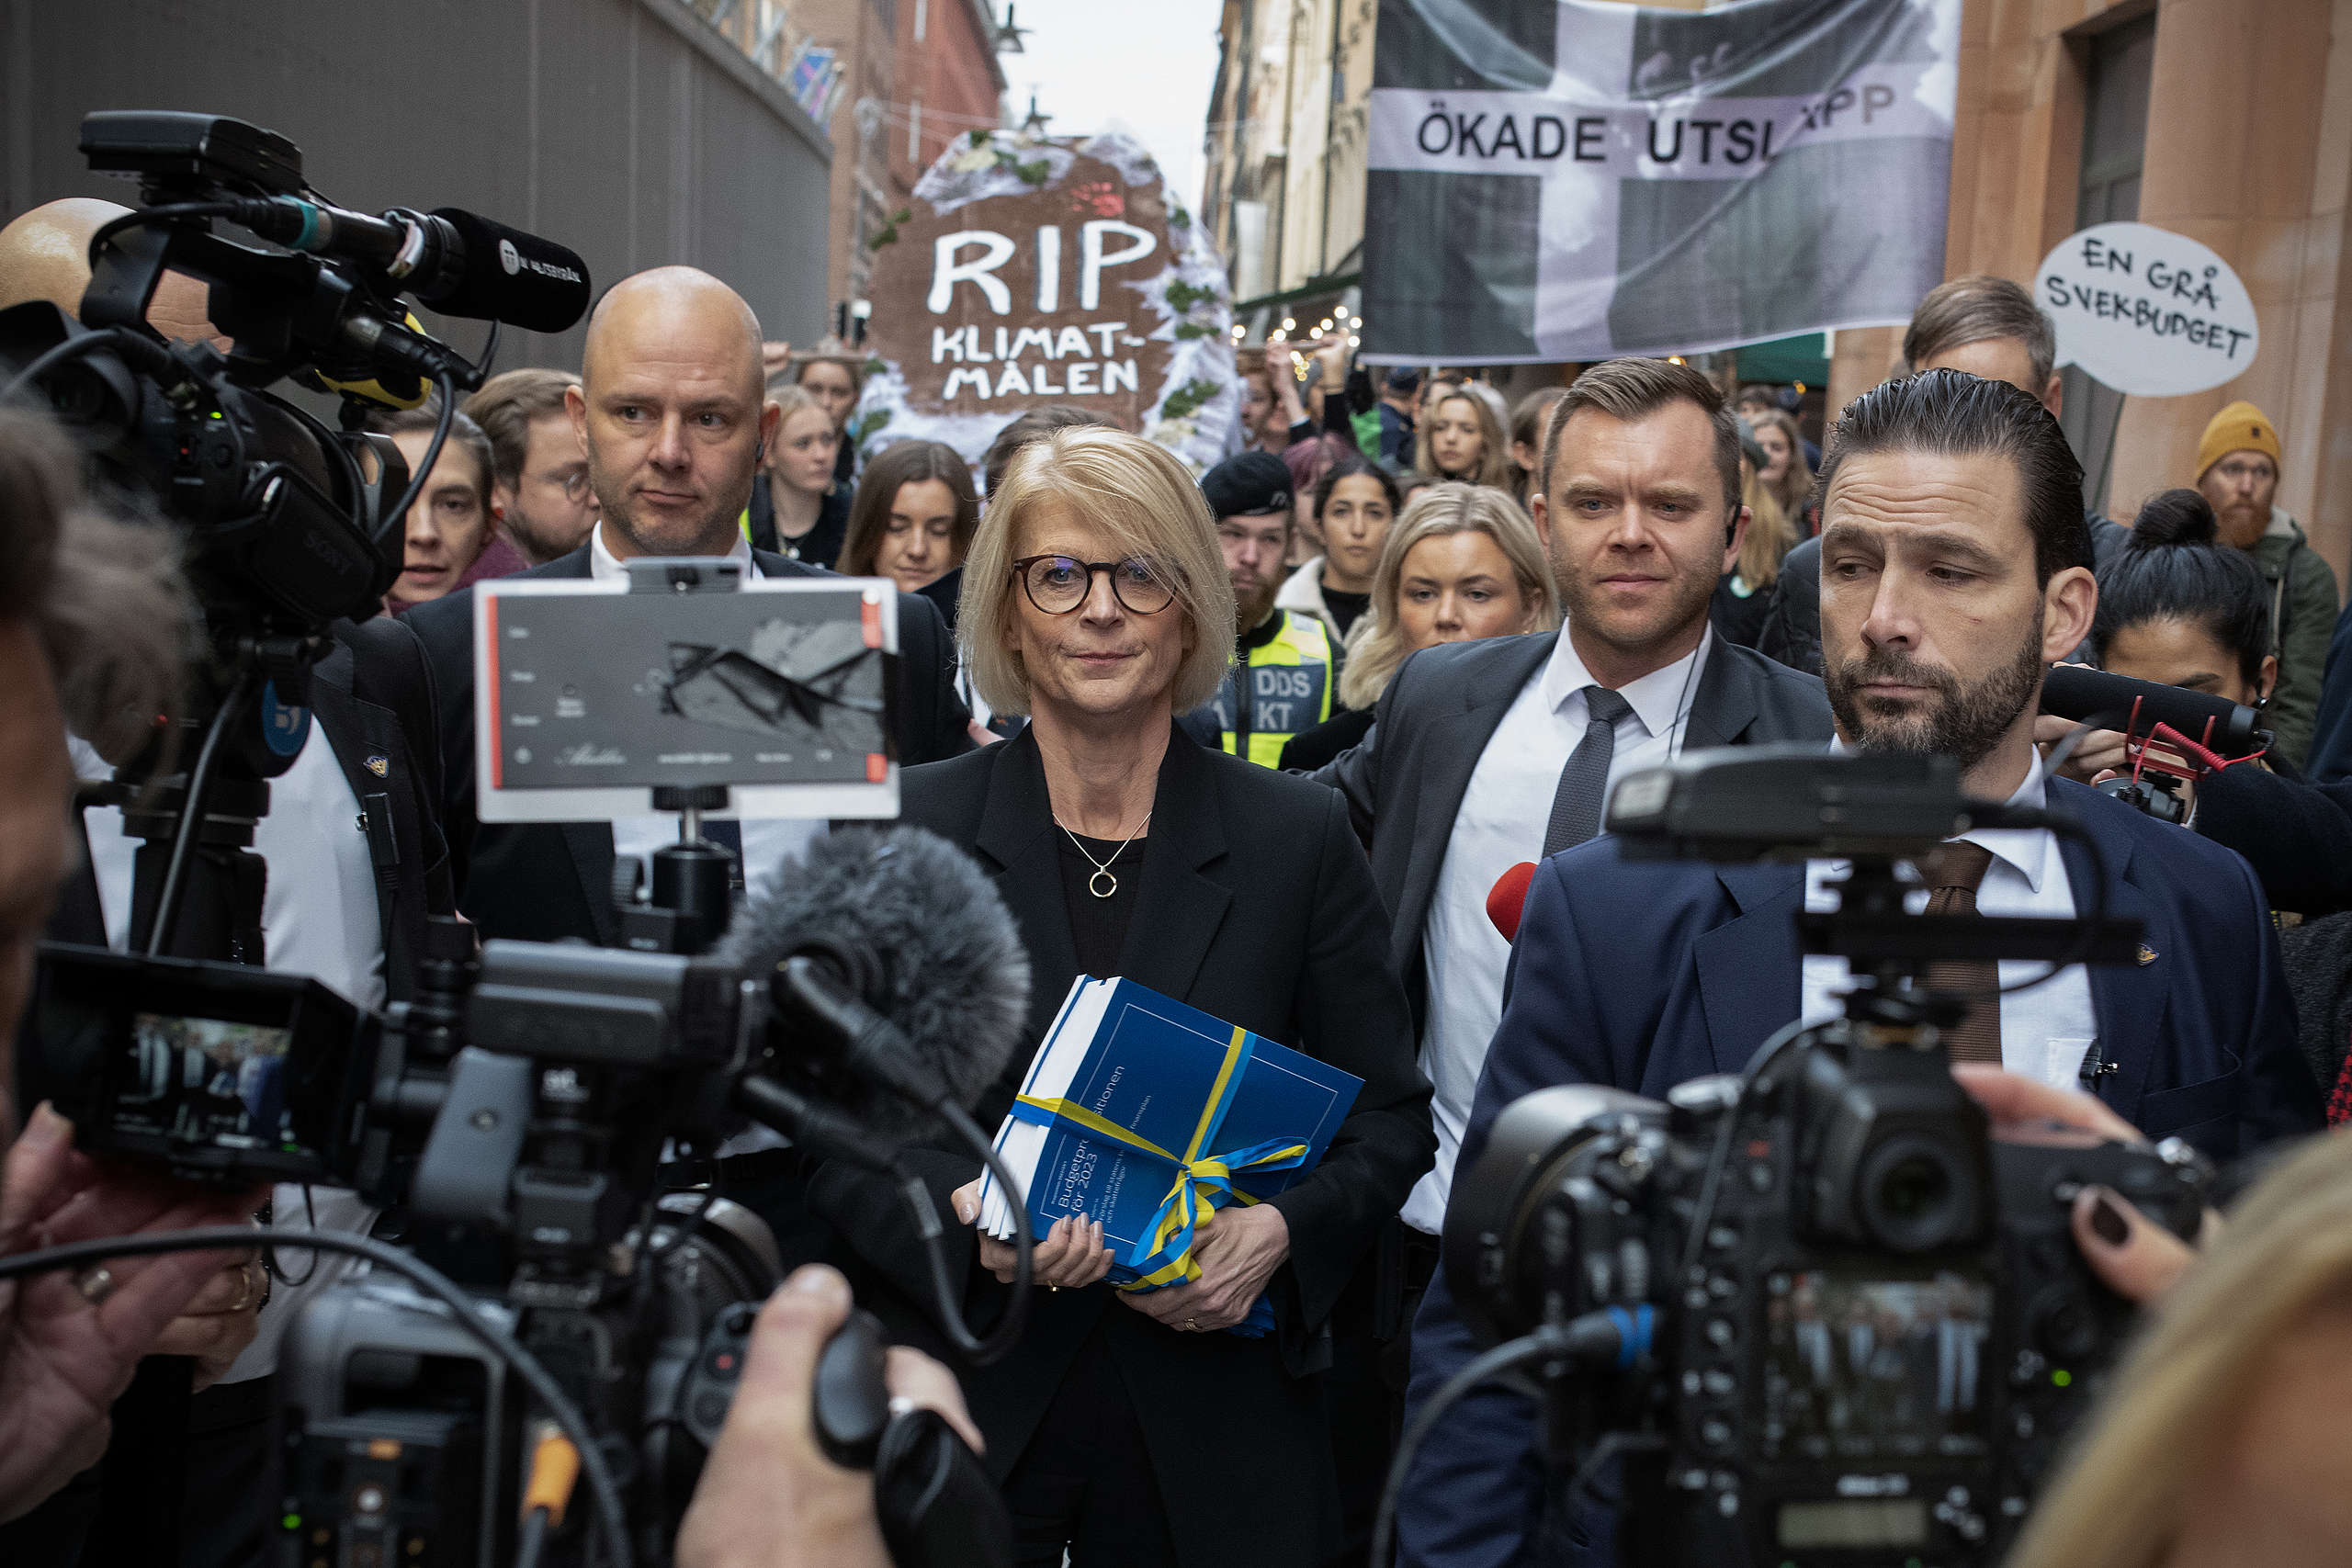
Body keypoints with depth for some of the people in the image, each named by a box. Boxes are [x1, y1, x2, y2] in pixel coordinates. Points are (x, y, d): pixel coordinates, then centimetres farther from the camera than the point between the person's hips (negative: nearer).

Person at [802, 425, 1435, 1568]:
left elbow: (1390, 1117, 4)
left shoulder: (1299, 837, -1)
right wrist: (959, 1209, -19)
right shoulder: (904, 830, -2)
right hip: (965, 1408, 0)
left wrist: (1284, 1230, -14)